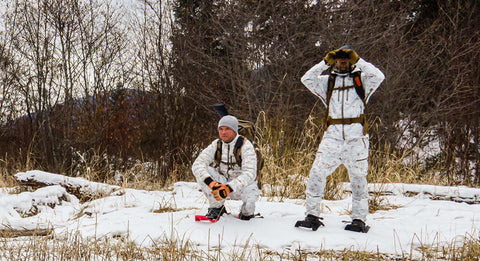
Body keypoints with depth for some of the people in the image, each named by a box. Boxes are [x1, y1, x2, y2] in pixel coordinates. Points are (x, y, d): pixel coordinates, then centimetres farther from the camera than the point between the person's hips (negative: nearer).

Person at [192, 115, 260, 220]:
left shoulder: (245, 146, -15)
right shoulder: (216, 145, -3)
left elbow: (249, 173, -27)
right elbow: (197, 165, -16)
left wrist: (228, 188, -42)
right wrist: (211, 182, -36)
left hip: (241, 185, -3)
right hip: (221, 182, 3)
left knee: (252, 191, -37)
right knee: (202, 173, -23)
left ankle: (247, 211, 1)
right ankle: (217, 207, -7)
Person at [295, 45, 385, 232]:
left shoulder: (361, 79, 14)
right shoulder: (327, 81, 20)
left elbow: (378, 77, -5)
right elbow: (307, 79, 6)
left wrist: (358, 60, -2)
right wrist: (325, 62, 3)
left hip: (356, 135, -1)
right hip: (333, 134, 1)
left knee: (358, 177, 3)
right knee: (317, 172, -11)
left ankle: (359, 220, 11)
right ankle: (312, 215, -6)